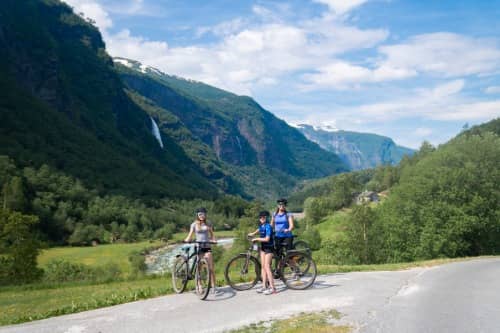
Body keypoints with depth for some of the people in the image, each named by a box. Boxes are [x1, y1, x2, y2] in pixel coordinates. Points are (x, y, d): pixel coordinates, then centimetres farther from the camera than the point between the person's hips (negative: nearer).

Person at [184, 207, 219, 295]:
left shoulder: (209, 223, 9)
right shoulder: (194, 224, 5)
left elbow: (212, 235, 14)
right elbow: (190, 236, 3)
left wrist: (214, 240, -7)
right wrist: (186, 240, -17)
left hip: (207, 247, 0)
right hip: (198, 247, 0)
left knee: (211, 268, -8)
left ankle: (213, 287, -6)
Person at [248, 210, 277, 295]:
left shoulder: (268, 226, -19)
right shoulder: (261, 225, 6)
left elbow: (267, 239, -27)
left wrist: (256, 239, -20)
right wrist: (253, 233, 33)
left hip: (269, 248, -8)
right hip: (263, 247, 8)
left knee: (267, 267, -12)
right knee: (263, 267, 8)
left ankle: (272, 288, -11)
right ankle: (264, 286, 13)